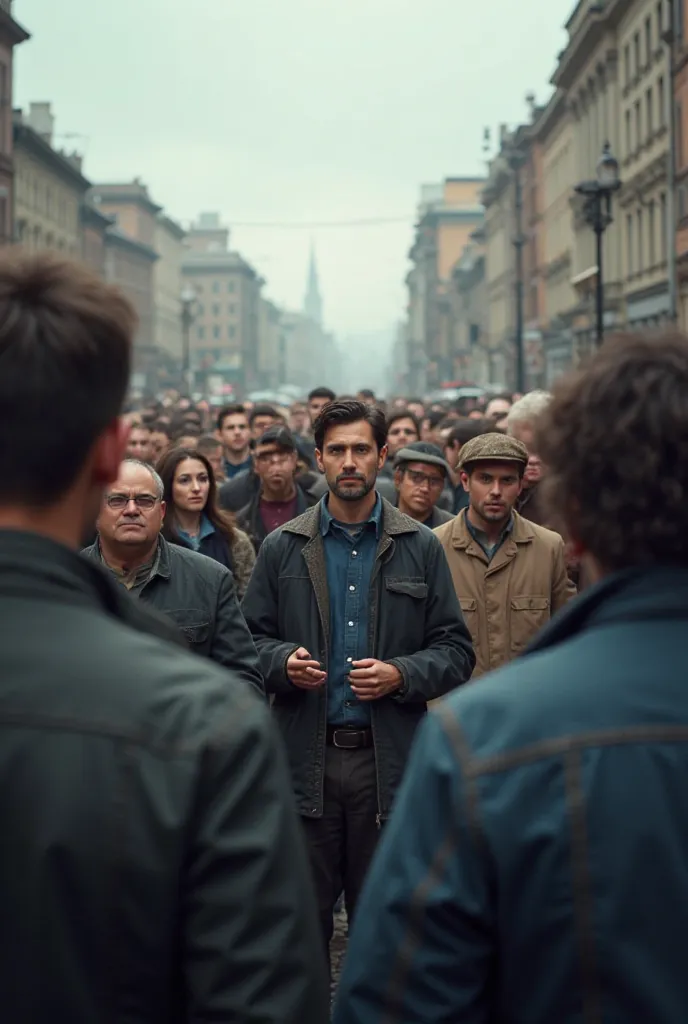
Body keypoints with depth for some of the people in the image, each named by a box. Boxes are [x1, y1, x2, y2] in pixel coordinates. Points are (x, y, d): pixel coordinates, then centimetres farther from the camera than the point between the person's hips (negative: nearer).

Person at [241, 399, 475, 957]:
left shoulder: (421, 548, 6)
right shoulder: (282, 548, 8)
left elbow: (455, 650, 5)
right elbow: (251, 640, 10)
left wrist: (401, 675, -12)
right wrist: (284, 662, -11)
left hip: (391, 759, 0)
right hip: (305, 758, 1)